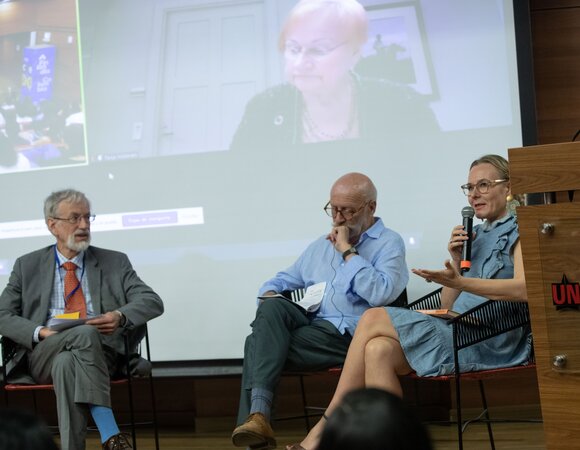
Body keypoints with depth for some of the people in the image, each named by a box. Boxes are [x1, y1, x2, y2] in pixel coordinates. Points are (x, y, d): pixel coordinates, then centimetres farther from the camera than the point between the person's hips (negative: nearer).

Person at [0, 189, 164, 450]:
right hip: (42, 356, -1)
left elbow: (153, 302, 7)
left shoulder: (115, 263, 17)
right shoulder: (28, 266, 17)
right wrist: (41, 332, -11)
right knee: (85, 334, -36)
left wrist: (121, 316, -16)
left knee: (66, 363, -37)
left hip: (97, 354, 1)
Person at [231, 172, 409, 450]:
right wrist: (269, 294, 4)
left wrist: (346, 250, -9)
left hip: (347, 335, -6)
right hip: (308, 323, 6)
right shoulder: (321, 246, 27)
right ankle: (257, 415, -39)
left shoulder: (389, 244, 4)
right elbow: (283, 280, 29)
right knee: (272, 308, -28)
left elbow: (381, 294, -16)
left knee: (261, 344, -24)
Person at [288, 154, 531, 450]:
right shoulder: (474, 235, 25)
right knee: (378, 350, -22)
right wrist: (456, 261, 6)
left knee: (373, 318, -16)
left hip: (492, 338, -7)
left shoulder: (520, 231, 3)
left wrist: (460, 282, -27)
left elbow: (524, 288, -17)